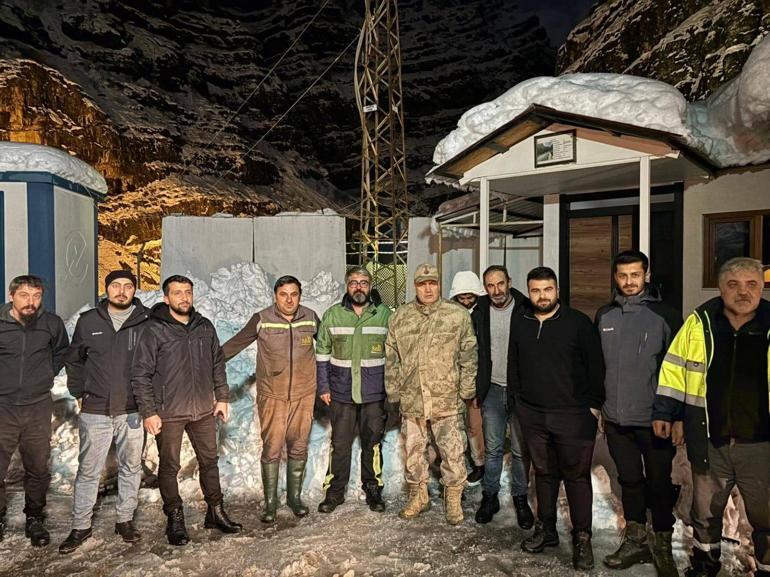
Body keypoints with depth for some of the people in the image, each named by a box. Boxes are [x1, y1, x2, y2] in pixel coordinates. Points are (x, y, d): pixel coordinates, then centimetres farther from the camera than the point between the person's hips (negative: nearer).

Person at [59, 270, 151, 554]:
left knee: (131, 467, 12)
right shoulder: (88, 321, 2)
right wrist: (79, 393, 9)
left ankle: (125, 519, 28)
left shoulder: (147, 322, -4)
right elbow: (74, 360, 15)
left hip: (133, 410, -1)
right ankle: (80, 526, 26)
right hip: (95, 411, 1)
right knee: (88, 471, 9)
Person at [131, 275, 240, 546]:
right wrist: (148, 412, -12)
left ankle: (216, 513, 29)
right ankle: (175, 521, 25)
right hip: (168, 413, -4)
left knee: (209, 462, 14)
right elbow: (141, 374, -9)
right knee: (169, 467, 9)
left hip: (204, 411, 5)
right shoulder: (154, 330, -9)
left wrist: (222, 397, 9)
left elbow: (218, 364, 13)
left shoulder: (205, 327, 5)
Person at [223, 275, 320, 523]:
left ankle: (295, 496, 30)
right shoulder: (261, 320, -9)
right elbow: (235, 344, -2)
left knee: (298, 449, 12)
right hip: (272, 396, -2)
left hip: (303, 395, 2)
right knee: (271, 450, 3)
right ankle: (270, 502, 21)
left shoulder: (311, 318, -2)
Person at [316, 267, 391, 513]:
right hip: (341, 392, 0)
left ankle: (373, 489, 27)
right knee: (339, 444, 8)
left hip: (374, 393, 0)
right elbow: (322, 354, 5)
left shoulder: (384, 314, 0)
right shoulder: (332, 315, 1)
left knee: (373, 443, 11)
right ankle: (335, 491, 24)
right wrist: (323, 387, 1)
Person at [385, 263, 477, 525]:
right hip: (411, 401, 3)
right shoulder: (400, 317, 2)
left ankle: (453, 500, 29)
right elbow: (391, 358, 7)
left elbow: (468, 357, -1)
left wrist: (466, 391, -3)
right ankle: (418, 497, 36)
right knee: (413, 451, 16)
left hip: (447, 401, -2)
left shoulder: (458, 316, -5)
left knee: (453, 454, 7)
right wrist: (393, 391, 6)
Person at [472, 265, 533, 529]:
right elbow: (474, 354, 8)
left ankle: (520, 497, 25)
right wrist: (475, 391, 5)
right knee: (493, 447, 9)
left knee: (521, 449, 8)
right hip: (492, 389, 2)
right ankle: (490, 496, 23)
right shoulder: (479, 314, 3)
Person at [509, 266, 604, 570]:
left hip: (573, 415, -3)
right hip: (532, 414, 4)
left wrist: (594, 404, -6)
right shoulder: (520, 324, 7)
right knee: (543, 472, 15)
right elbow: (513, 365, 14)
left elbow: (595, 365, -4)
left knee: (577, 475, 4)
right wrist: (516, 399, 12)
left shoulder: (578, 322, -5)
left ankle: (582, 538, 19)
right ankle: (546, 529, 30)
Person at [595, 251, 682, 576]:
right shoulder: (604, 316, 5)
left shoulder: (665, 315, -7)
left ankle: (663, 546, 29)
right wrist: (600, 407, 11)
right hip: (616, 419, 4)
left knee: (659, 483, 10)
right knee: (629, 480, 17)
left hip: (653, 420, -4)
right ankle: (635, 540, 33)